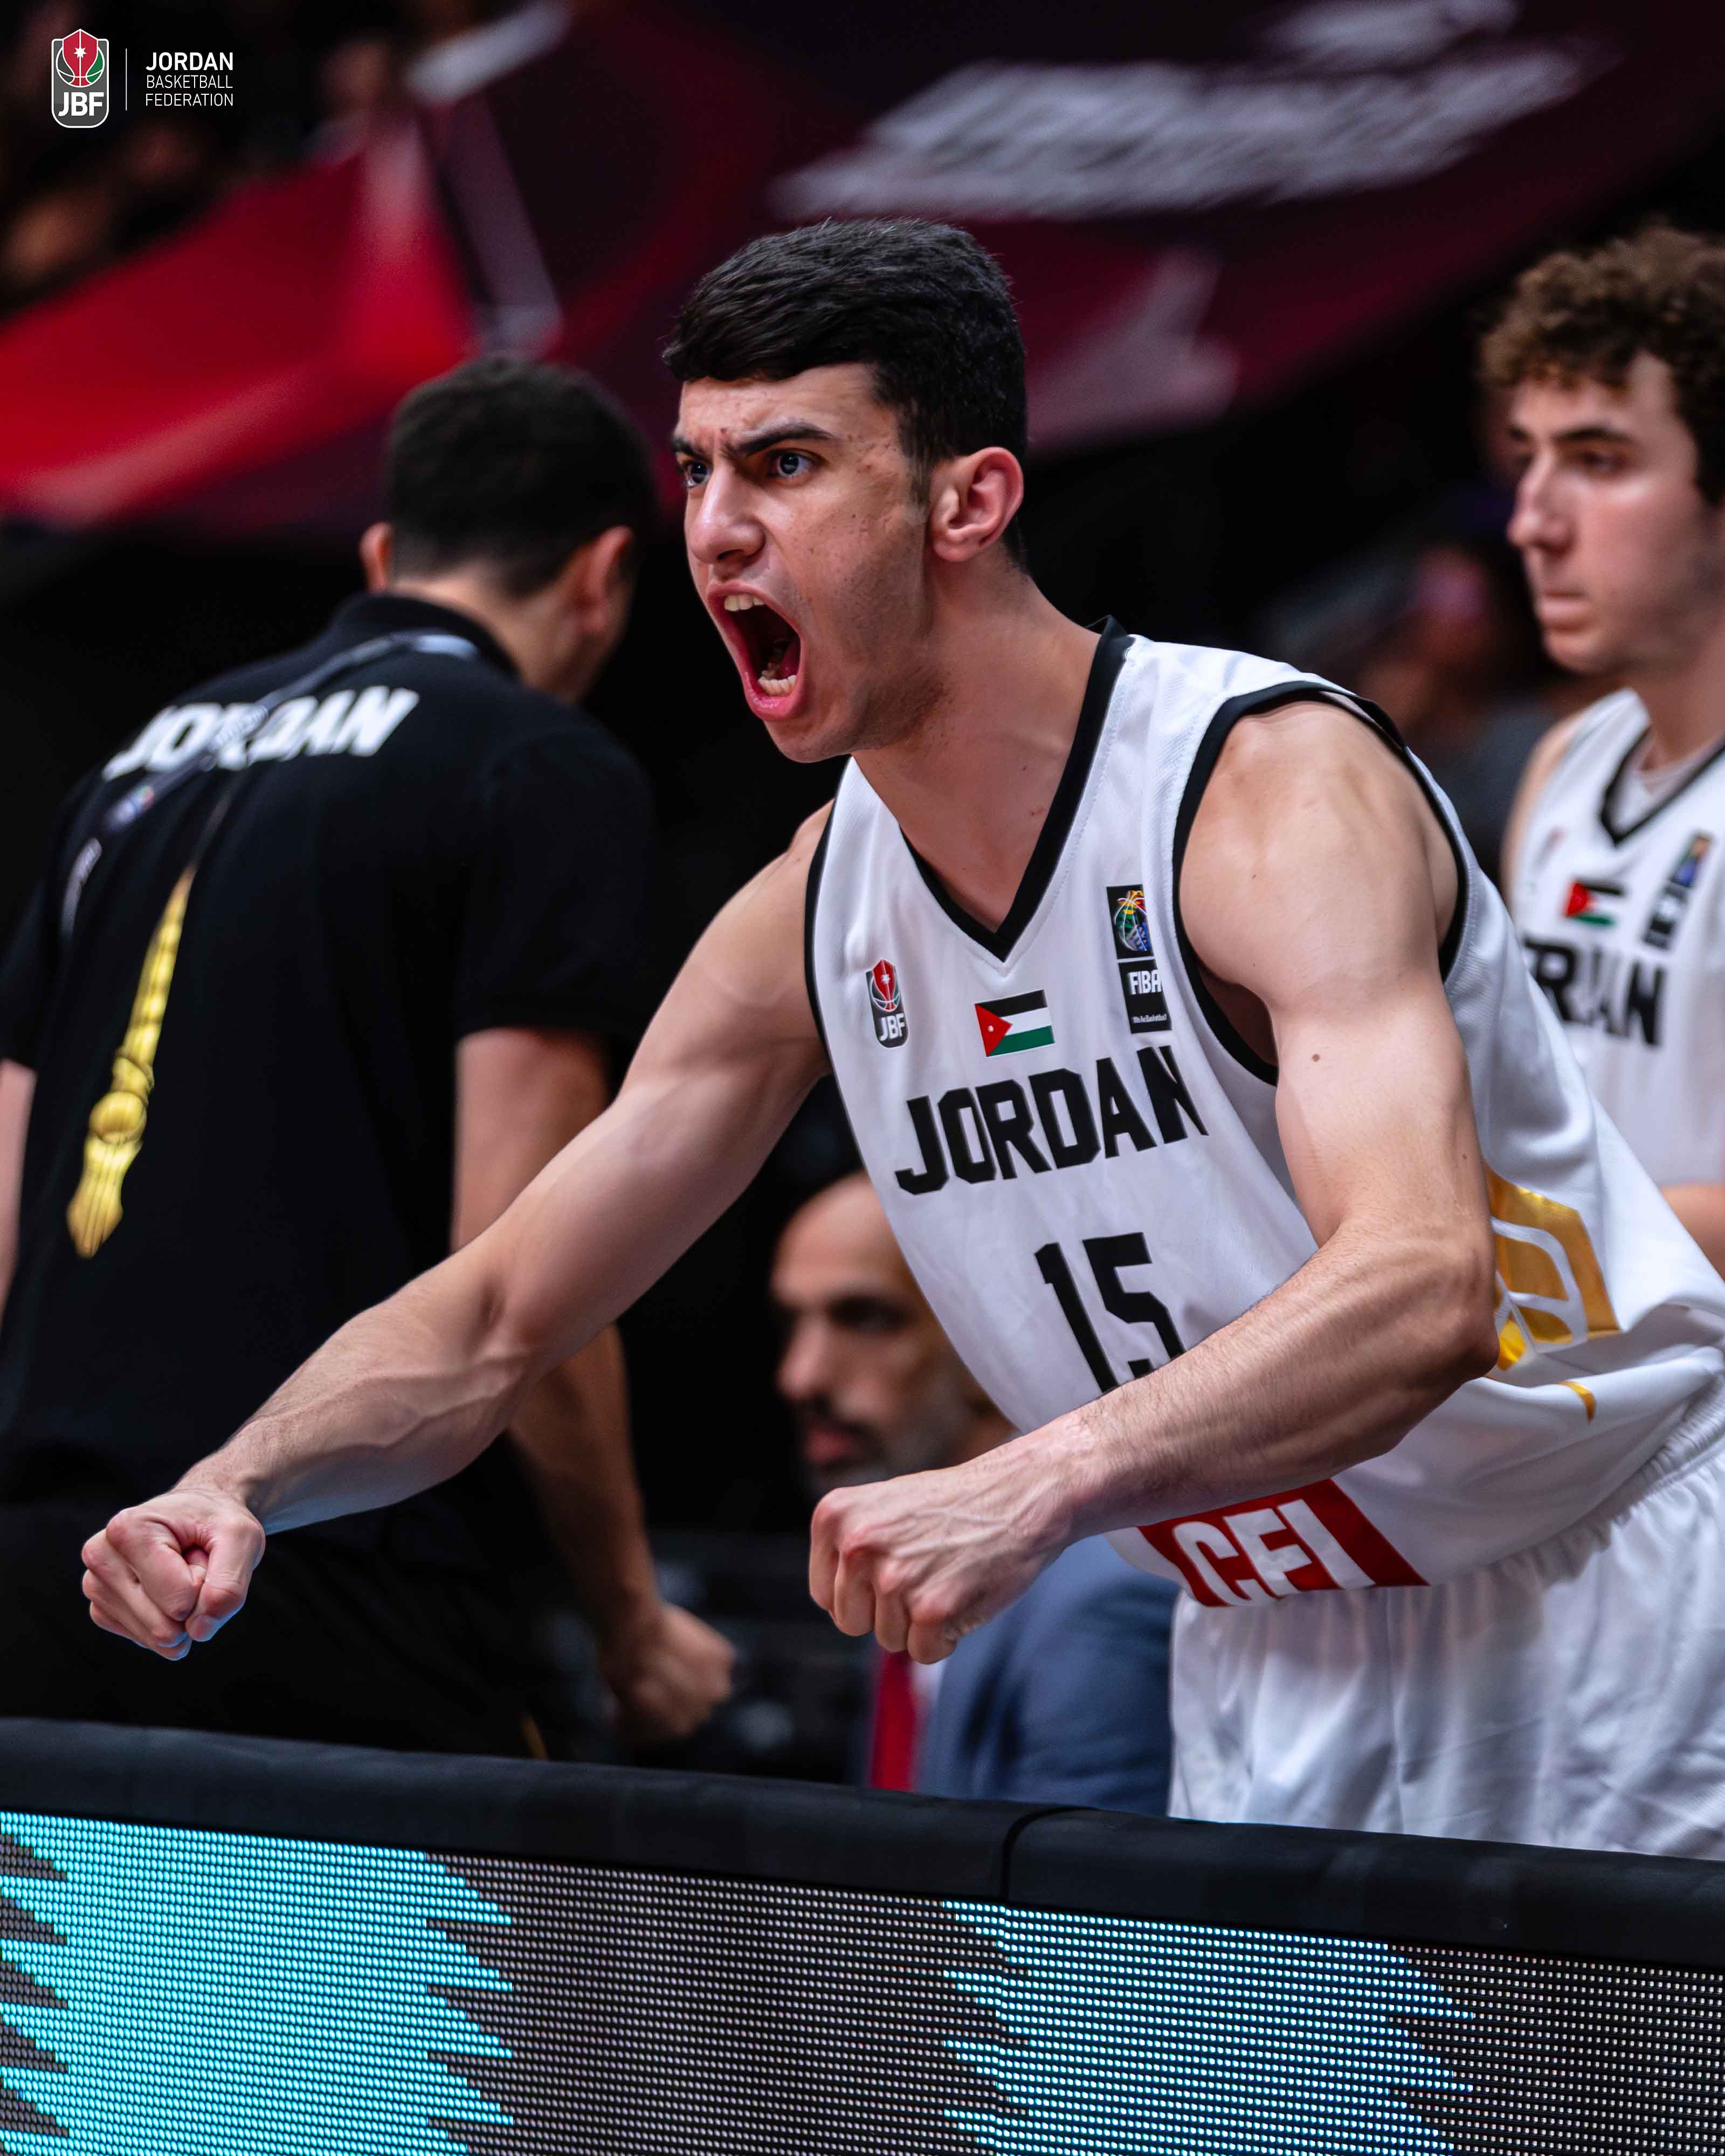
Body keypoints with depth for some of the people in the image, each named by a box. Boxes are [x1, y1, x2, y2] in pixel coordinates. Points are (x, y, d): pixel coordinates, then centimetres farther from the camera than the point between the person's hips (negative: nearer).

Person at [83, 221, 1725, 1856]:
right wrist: (239, 1488, -15)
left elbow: (1420, 1286, -38)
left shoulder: (1277, 785, -21)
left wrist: (1030, 1488, -51)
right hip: (1274, 1664, 6)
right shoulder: (815, 918, -1)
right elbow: (485, 1329, 5)